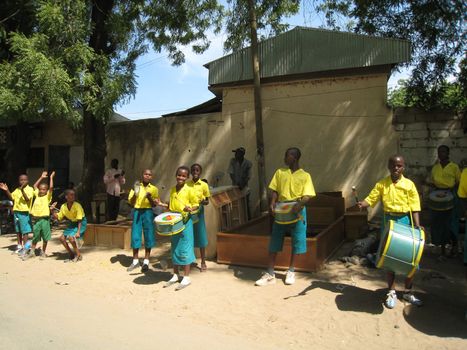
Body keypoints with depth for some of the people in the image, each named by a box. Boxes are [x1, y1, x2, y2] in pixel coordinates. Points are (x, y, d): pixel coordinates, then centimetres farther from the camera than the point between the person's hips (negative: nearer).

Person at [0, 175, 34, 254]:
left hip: (24, 213, -7)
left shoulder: (30, 189, -8)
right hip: (16, 212, 7)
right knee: (18, 231, 14)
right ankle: (19, 246, 26)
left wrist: (22, 190, -34)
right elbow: (11, 197, 9)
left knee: (24, 231, -4)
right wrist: (6, 190, -5)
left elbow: (27, 199, -21)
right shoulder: (17, 190, 13)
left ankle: (25, 248, 3)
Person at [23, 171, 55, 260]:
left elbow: (51, 187, -14)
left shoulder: (48, 196, -1)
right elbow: (35, 185, 21)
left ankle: (43, 252, 18)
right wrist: (41, 177, 19)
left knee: (45, 237, 4)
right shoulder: (37, 195, 11)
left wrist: (51, 177, -9)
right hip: (36, 219, 4)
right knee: (35, 237, 12)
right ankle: (32, 252, 23)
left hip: (44, 219, -3)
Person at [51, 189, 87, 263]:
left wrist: (78, 232, -30)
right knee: (62, 238, -1)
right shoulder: (63, 206, -7)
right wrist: (53, 211, -11)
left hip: (81, 223, -7)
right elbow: (58, 217, 4)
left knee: (71, 237, -24)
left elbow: (79, 220, -25)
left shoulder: (77, 206, -24)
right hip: (72, 223, 7)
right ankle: (72, 254, 15)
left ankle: (78, 255, -6)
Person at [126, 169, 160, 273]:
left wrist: (149, 197, -15)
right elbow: (131, 203, 1)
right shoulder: (136, 186, 5)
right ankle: (135, 261, 13)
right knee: (135, 236, 1)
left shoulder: (154, 189, 5)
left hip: (148, 213, 0)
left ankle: (146, 261, 12)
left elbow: (155, 204, 3)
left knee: (148, 236, 1)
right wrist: (135, 193, -14)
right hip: (137, 212, 0)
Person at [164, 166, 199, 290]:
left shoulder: (189, 190, -8)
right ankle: (175, 275, 24)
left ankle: (186, 278, 7)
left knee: (184, 249, -2)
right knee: (175, 249, 13)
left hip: (185, 222, -6)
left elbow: (196, 204, -6)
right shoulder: (172, 189, 9)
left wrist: (190, 209, -24)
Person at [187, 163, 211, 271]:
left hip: (198, 213, -2)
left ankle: (203, 262, 13)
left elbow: (207, 201, 1)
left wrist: (203, 202, -21)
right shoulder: (186, 184, 3)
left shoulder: (204, 185, -3)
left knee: (200, 237, 2)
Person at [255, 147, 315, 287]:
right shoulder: (279, 172, 8)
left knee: (296, 242, 5)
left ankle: (291, 272, 22)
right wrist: (272, 203, -14)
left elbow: (307, 196, -7)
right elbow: (275, 191, 5)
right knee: (274, 242, 2)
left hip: (297, 212, -2)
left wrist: (299, 204, -27)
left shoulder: (305, 176, 1)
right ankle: (270, 274, 9)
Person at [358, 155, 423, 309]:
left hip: (405, 221, 0)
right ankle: (391, 293, 22)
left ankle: (408, 292, 26)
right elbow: (371, 199, -5)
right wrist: (361, 204, -26)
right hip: (388, 221, 0)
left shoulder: (409, 184, -3)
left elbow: (414, 208, -4)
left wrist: (417, 226, -14)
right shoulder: (381, 184, 0)